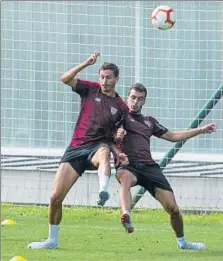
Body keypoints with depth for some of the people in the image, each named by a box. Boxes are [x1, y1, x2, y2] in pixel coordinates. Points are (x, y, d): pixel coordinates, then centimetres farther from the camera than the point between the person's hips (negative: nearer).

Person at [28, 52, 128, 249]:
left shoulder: (121, 107, 9)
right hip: (76, 148, 1)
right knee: (56, 197, -3)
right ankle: (52, 240, 17)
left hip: (98, 146, -1)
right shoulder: (90, 89, 7)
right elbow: (65, 79, -7)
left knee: (104, 153, -43)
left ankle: (104, 192, -69)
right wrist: (86, 64, -16)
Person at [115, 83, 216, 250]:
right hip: (128, 166, -5)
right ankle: (126, 217, -65)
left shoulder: (149, 122, 26)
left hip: (149, 166, 5)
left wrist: (201, 130, 33)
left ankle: (181, 241, 24)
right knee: (126, 177, -44)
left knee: (173, 209, -2)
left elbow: (173, 136, 36)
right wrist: (116, 137, -28)